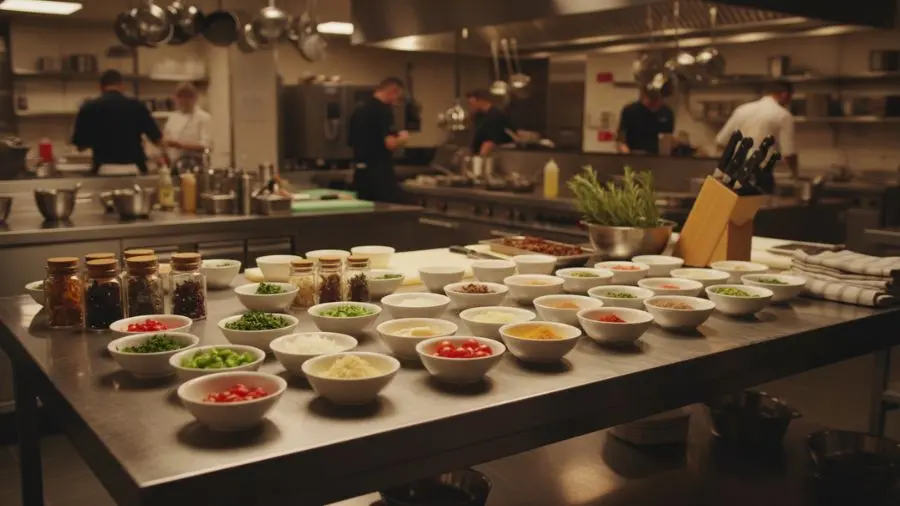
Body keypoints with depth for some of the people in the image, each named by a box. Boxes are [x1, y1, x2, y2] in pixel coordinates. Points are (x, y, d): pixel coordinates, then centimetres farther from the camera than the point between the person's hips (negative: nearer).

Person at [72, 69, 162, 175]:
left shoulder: (89, 108, 2)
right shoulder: (136, 105, 1)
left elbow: (80, 145, 7)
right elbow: (157, 140, 6)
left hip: (104, 170, 0)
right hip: (134, 169, 0)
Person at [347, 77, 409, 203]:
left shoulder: (359, 110, 12)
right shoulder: (384, 110, -13)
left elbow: (351, 141, 20)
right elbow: (391, 144, -22)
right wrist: (403, 138, -3)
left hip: (360, 172, 8)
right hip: (380, 173, -8)